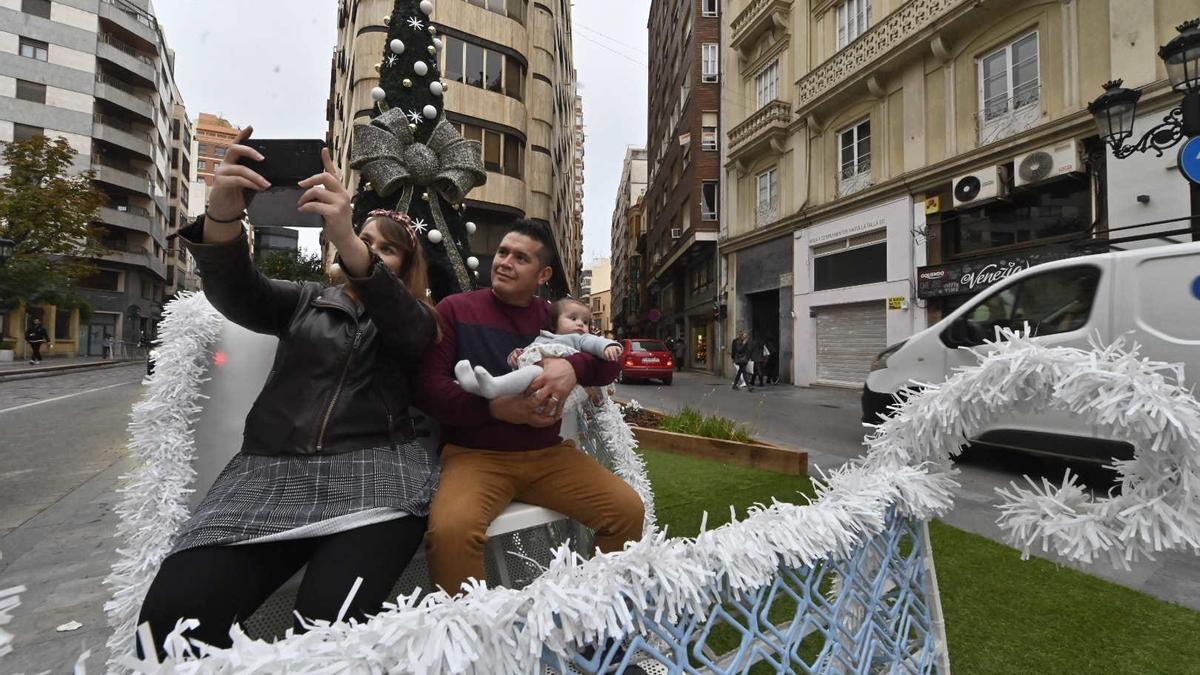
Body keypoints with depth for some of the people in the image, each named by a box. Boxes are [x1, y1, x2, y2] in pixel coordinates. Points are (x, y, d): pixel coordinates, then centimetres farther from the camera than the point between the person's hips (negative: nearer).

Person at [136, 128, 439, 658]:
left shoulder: (414, 319, 14)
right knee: (171, 616, -21)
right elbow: (239, 293, 1)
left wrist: (348, 241, -26)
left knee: (331, 622, -27)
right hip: (273, 466, 3)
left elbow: (404, 326, -11)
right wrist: (222, 216, -20)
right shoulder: (306, 300, 21)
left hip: (373, 466, -2)